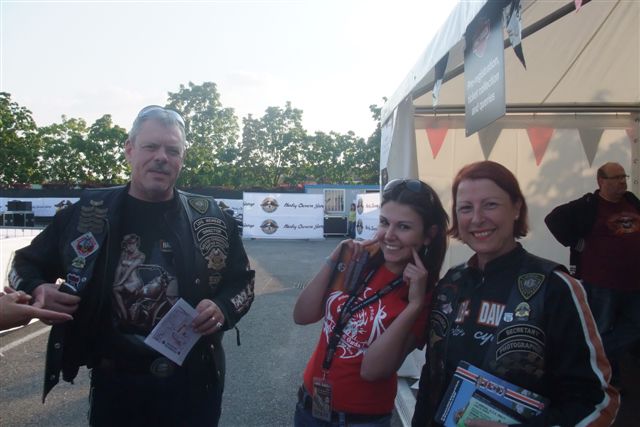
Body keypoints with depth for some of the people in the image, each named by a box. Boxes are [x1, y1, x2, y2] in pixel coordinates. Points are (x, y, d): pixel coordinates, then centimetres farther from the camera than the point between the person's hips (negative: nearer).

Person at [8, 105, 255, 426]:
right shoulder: (86, 213, -3)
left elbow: (242, 281, 5)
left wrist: (223, 308, -16)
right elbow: (26, 264, 10)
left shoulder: (212, 219, -4)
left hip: (193, 383, 0)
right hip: (113, 382, 1)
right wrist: (37, 289, -12)